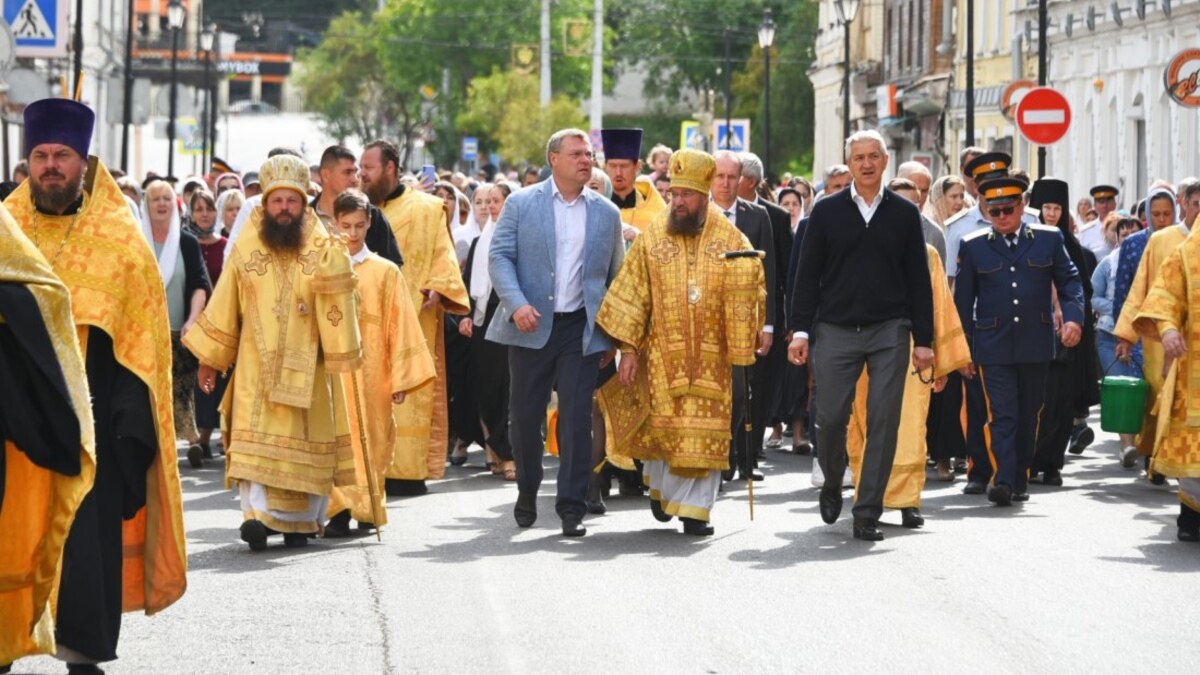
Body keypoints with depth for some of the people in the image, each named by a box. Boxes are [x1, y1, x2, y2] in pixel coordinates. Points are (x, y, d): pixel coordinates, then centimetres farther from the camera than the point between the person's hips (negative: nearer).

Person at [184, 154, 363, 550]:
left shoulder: (323, 252, -1)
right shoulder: (245, 249, 2)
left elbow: (337, 309, -4)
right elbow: (224, 306, 7)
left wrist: (342, 358, -10)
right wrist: (210, 359, 10)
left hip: (306, 366, 0)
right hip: (257, 365, 0)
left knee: (304, 443, 4)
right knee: (255, 439, -11)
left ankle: (299, 520, 13)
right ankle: (258, 513, -17)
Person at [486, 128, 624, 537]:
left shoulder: (606, 214, 9)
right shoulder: (521, 205, 3)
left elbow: (615, 275, 13)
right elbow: (500, 258, -3)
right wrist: (517, 304, -18)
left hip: (582, 329, 1)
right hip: (531, 327, -1)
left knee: (577, 418, -5)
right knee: (525, 416, 5)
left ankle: (571, 507, -1)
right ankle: (527, 493, 26)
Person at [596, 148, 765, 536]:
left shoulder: (731, 241, 1)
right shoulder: (652, 237, 1)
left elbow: (746, 299, 4)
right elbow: (632, 295, 2)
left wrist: (741, 352, -4)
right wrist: (629, 348, -4)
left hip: (711, 358, 0)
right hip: (663, 354, 0)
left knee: (704, 434, -2)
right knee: (661, 427, 1)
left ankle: (695, 508, 5)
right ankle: (660, 485, 28)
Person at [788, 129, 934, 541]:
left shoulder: (905, 214, 8)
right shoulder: (827, 212, 7)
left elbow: (918, 279, 8)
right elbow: (807, 275, 6)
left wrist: (923, 339, 3)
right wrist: (800, 330, -2)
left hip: (889, 332, 0)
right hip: (835, 331, 0)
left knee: (883, 421, -4)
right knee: (830, 418, -2)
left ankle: (867, 514, 2)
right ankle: (832, 485, 27)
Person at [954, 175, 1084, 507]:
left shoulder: (1049, 239, 5)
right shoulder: (973, 247, 3)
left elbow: (1069, 281, 9)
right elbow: (963, 301, 6)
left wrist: (1073, 317, -10)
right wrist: (962, 350, 4)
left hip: (1035, 345, 2)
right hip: (993, 348, -2)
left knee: (1028, 416, 10)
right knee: (1001, 415, -10)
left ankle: (1020, 480, 19)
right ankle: (1002, 481, -16)